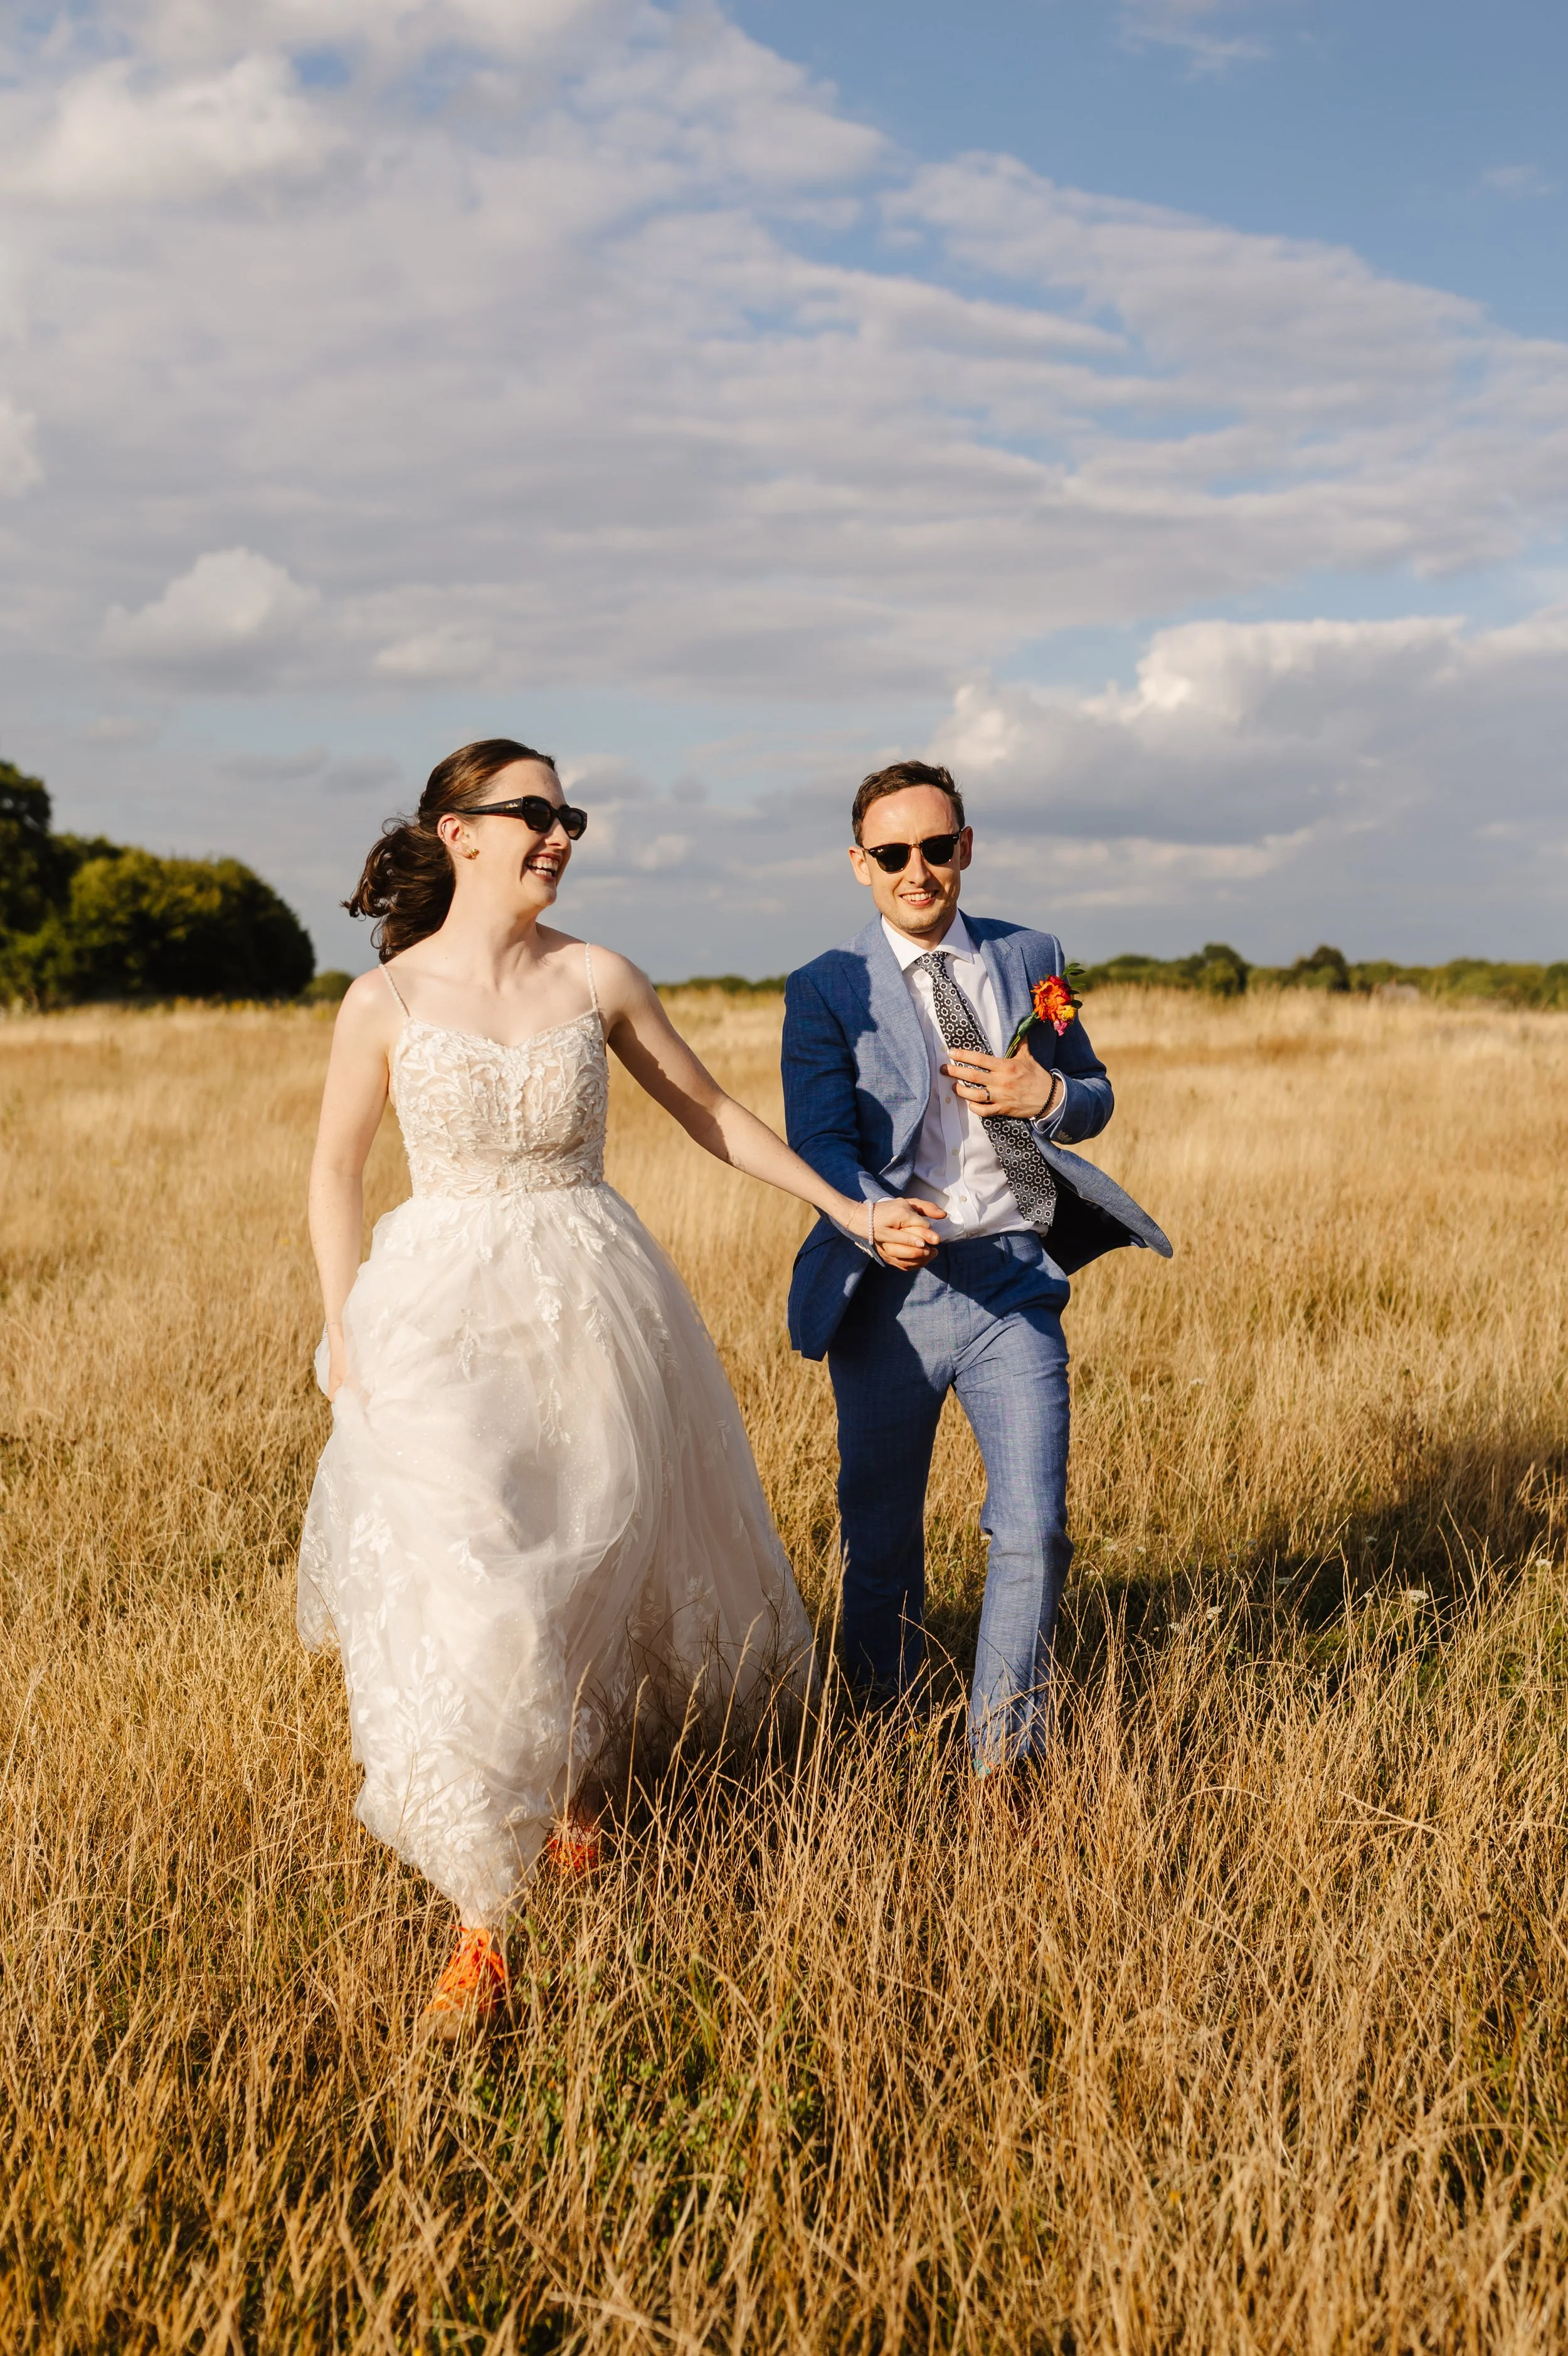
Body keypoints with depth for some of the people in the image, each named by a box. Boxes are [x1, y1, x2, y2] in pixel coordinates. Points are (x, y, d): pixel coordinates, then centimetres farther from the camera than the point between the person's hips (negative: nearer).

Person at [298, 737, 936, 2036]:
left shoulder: (596, 979, 0)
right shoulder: (386, 1002, -4)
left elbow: (712, 1112, 10)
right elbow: (337, 1170, 6)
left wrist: (848, 1209, 10)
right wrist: (344, 1333, -2)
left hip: (593, 1305, 3)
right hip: (444, 1314, -2)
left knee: (589, 1566, 14)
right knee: (457, 1598, -10)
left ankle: (561, 1783, 44)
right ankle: (483, 1921, 1)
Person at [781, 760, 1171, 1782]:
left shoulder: (1031, 959, 9)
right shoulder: (827, 991, 0)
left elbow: (1094, 1100, 15)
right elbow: (818, 1140, -10)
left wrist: (1048, 1096, -9)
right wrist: (875, 1220, -32)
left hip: (1017, 1285, 1)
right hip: (893, 1289, -1)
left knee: (1035, 1528, -7)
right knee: (882, 1540, 12)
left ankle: (1003, 1764, 7)